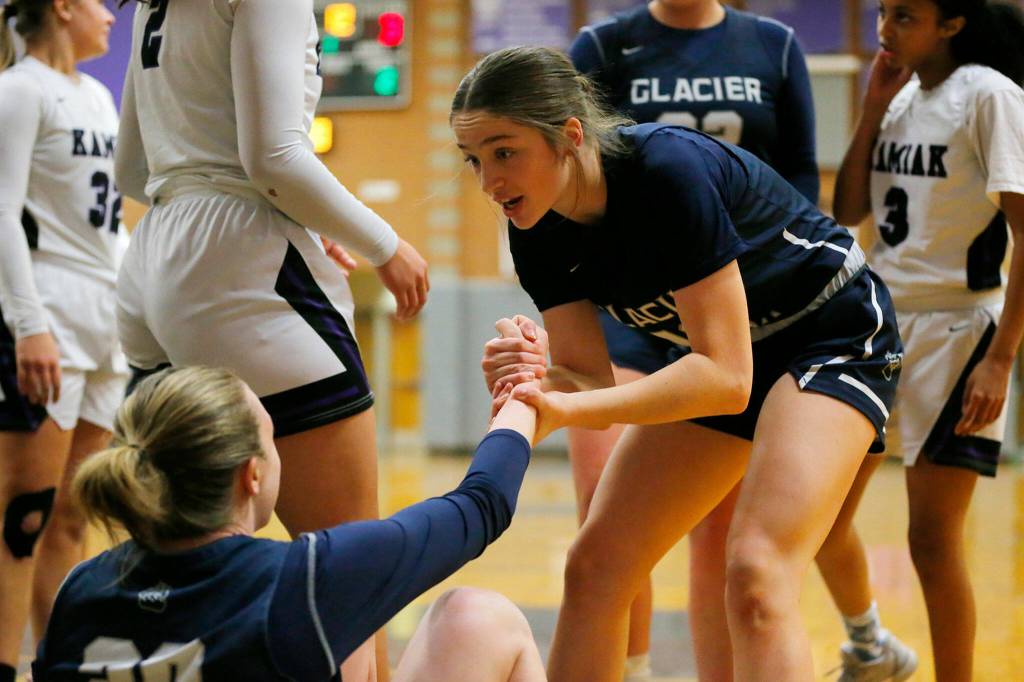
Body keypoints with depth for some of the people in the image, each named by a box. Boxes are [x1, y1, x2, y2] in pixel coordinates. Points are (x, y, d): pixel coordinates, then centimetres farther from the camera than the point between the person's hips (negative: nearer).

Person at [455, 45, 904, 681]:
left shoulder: (668, 170, -32)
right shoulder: (539, 231, -11)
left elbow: (726, 377, -32)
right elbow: (588, 380, -9)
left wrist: (567, 409, -39)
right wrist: (532, 381, -33)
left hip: (835, 337, -8)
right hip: (727, 354, 8)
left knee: (755, 577, -26)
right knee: (594, 568, 2)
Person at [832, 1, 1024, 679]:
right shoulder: (901, 98, 8)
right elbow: (848, 209, 10)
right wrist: (873, 108, 0)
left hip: (955, 330, -7)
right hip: (880, 321, 7)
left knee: (933, 535, -4)